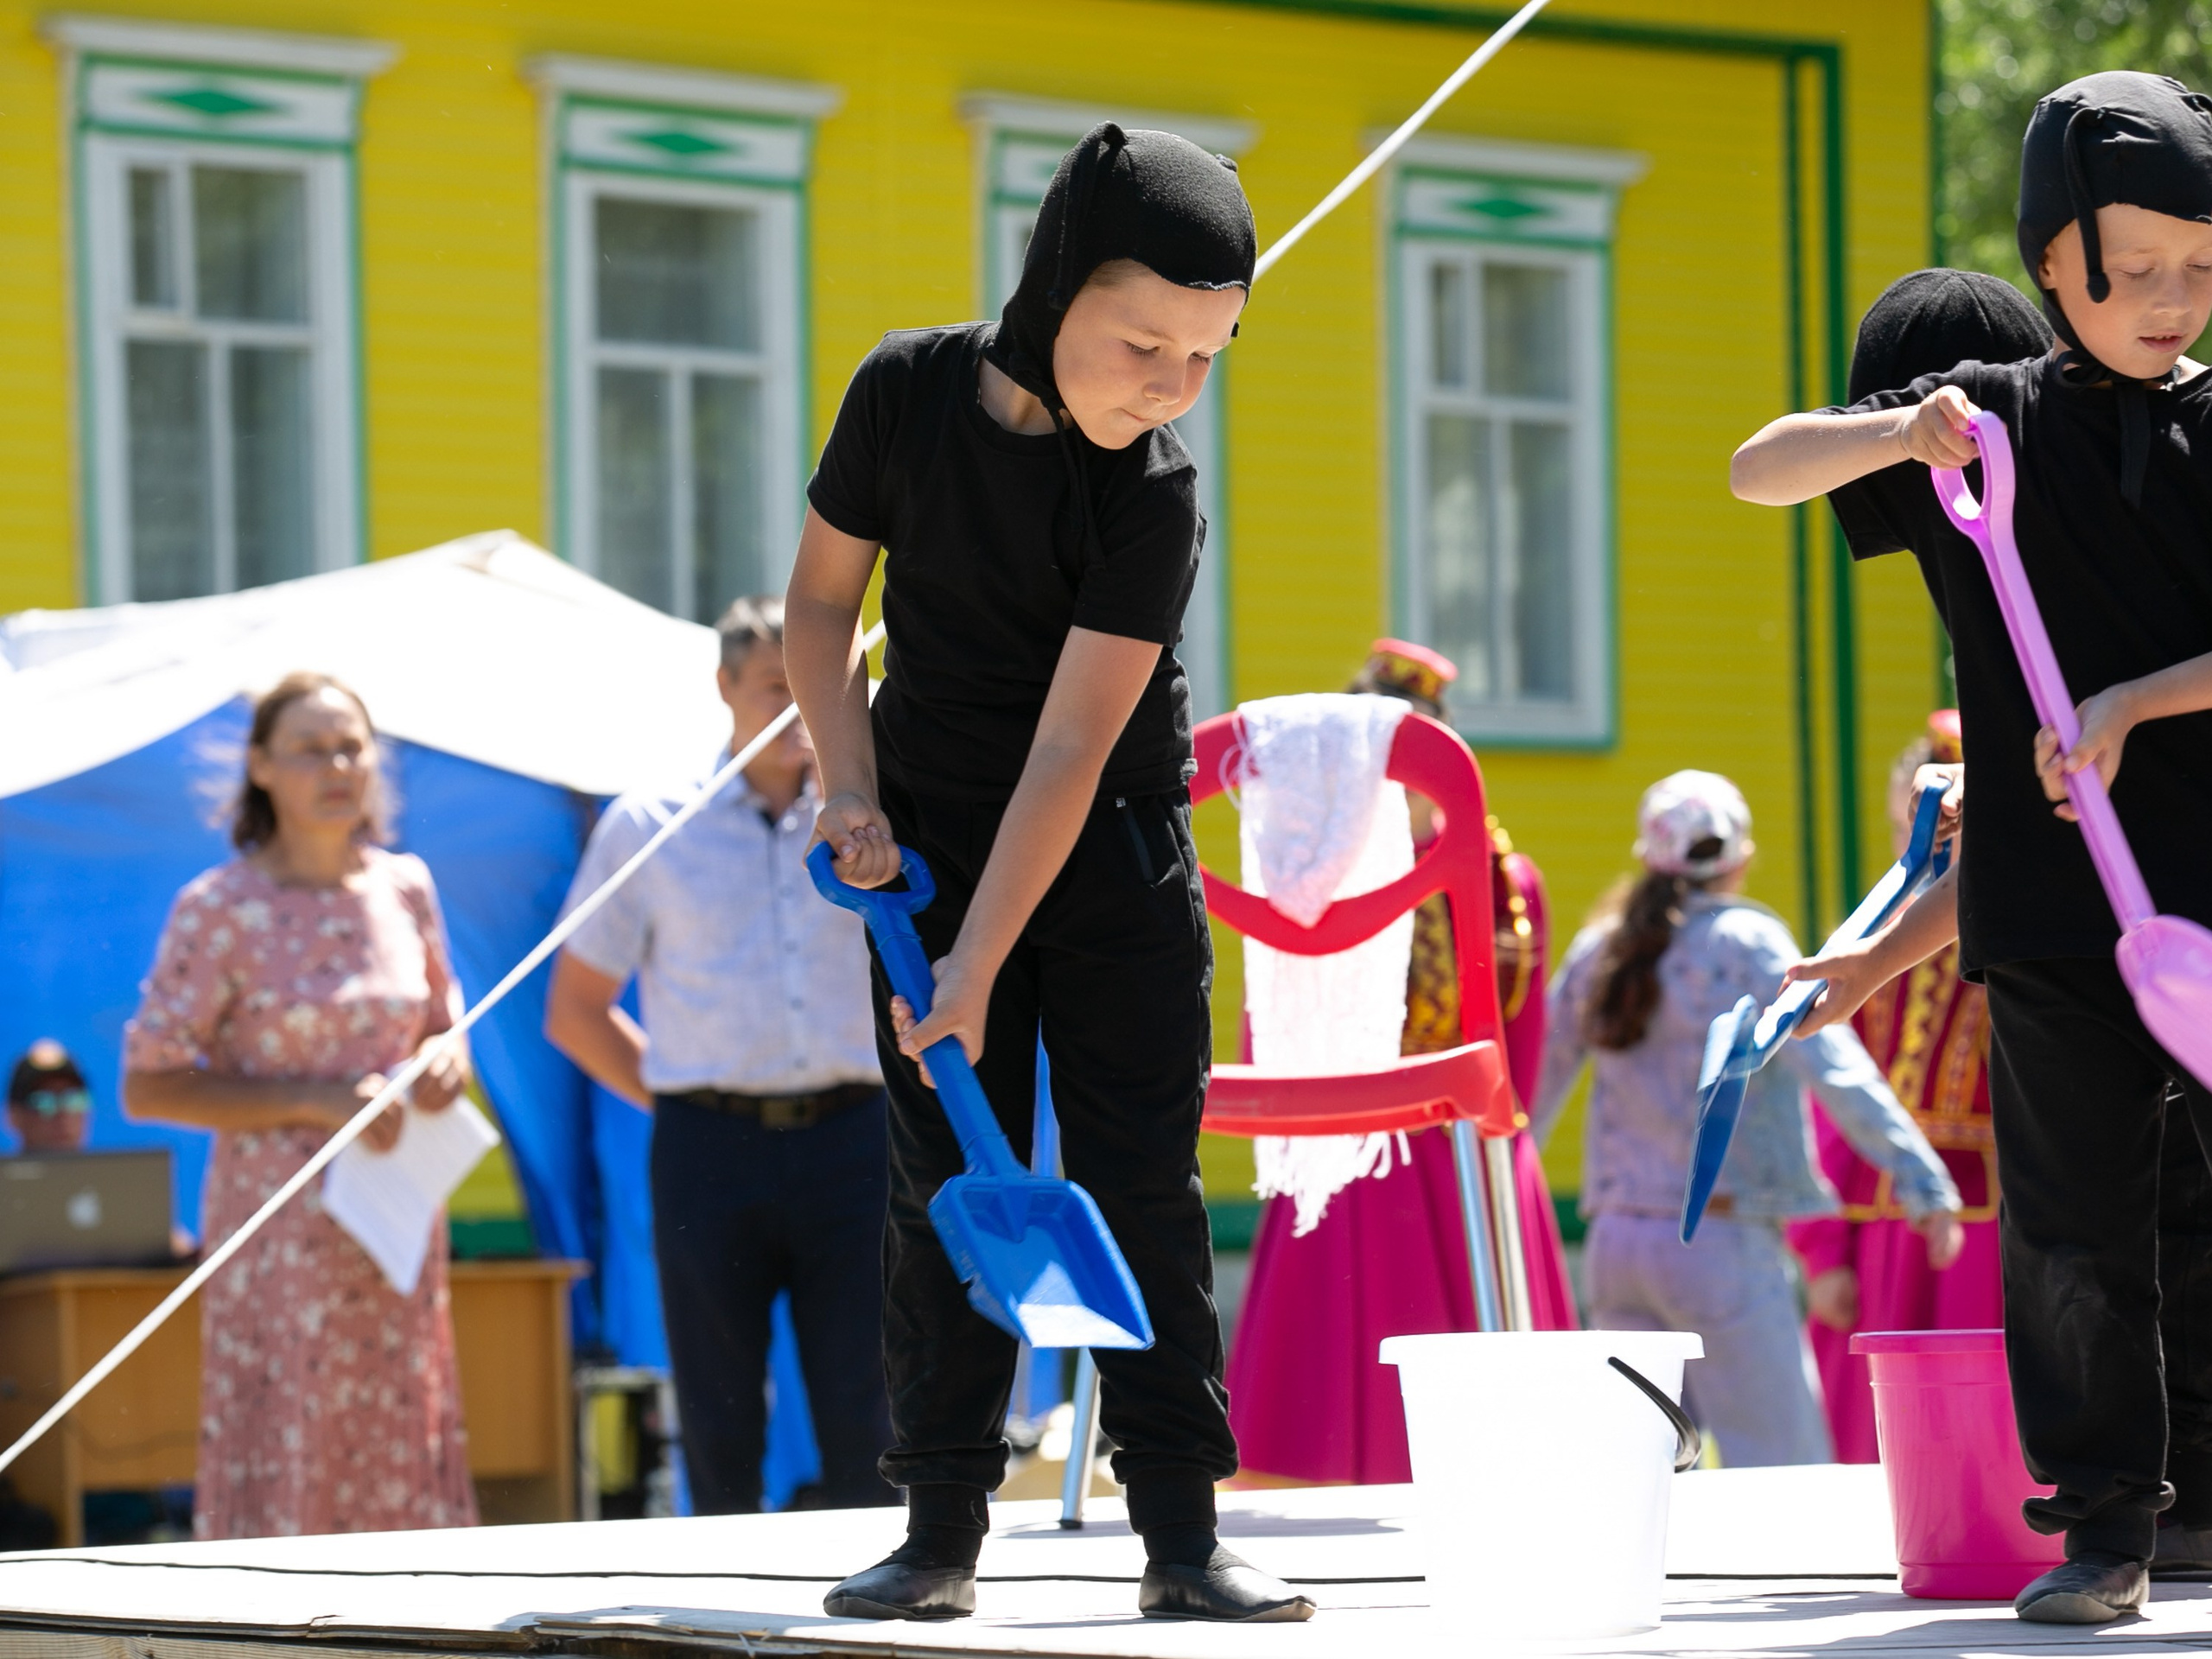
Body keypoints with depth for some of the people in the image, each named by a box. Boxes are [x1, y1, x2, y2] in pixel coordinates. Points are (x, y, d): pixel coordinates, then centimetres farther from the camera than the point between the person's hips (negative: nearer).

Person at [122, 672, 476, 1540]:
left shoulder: (403, 887, 8)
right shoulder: (220, 909, -7)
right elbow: (148, 1086, -9)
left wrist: (446, 1059, -3)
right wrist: (316, 1102, -17)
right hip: (280, 1233, -5)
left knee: (406, 1483, 3)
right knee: (281, 1478, -7)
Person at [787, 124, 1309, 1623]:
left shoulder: (1151, 495, -22)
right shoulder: (907, 392, -12)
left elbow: (1070, 748, -24)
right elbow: (821, 601, 2)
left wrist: (980, 969, -26)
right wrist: (851, 790, -9)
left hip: (1111, 853, -2)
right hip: (933, 845, 2)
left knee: (1143, 1180, -5)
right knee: (950, 1184, 0)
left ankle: (1182, 1528, -3)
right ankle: (944, 1531, 3)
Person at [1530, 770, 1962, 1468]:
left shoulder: (1598, 950, 9)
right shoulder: (1745, 942, -6)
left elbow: (1539, 1076, 15)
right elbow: (1832, 1067, -15)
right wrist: (1920, 1179, -17)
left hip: (1617, 1239, 6)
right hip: (1722, 1240, -6)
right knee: (1787, 1477, -4)